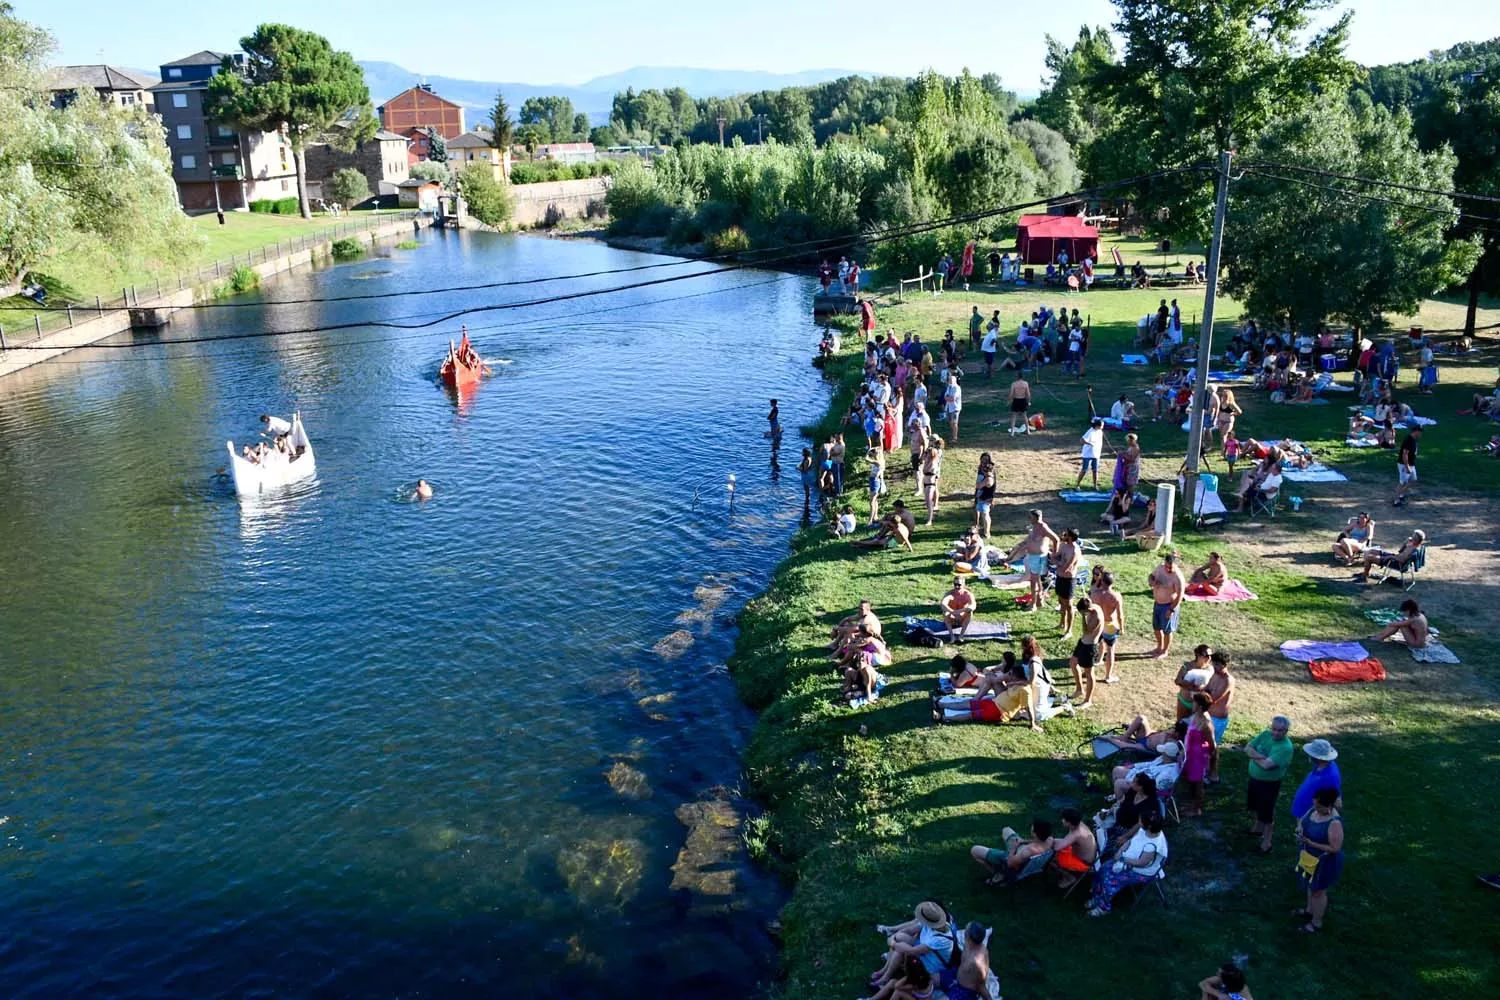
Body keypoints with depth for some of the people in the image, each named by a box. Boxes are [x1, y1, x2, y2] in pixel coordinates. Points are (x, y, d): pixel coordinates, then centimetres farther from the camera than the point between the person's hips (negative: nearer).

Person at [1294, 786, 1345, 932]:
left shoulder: (1334, 823, -35)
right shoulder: (1315, 809, -12)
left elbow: (1334, 848, -29)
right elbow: (1303, 819, 6)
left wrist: (1309, 843, -32)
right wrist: (1300, 827, -17)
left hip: (1325, 861, -8)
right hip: (1311, 856, 8)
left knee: (1318, 891, 14)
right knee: (1311, 885, 28)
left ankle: (1316, 923, 36)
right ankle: (1311, 910, 53)